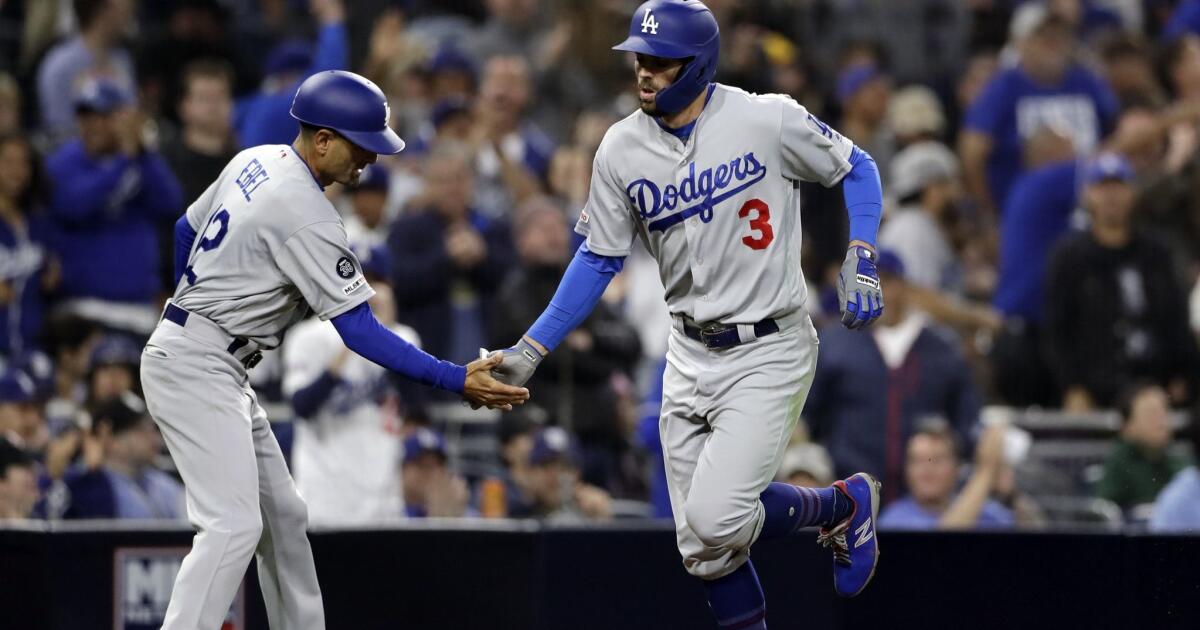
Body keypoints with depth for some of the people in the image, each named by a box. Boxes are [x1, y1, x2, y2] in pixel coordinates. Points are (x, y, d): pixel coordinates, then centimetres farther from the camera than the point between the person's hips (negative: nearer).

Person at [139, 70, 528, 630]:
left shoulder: (254, 162, 8)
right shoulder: (307, 215, -21)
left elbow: (187, 230, 21)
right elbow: (359, 330, -22)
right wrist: (456, 381, -22)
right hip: (197, 368, -11)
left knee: (282, 517, 13)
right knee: (233, 524, -19)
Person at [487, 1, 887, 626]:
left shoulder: (767, 120, -14)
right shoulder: (621, 150, -2)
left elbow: (856, 168, 1)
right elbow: (598, 259, 7)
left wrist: (860, 260, -13)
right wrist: (530, 351, 1)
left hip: (769, 351, -5)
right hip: (691, 355, 5)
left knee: (716, 519, -18)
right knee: (701, 548, 2)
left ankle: (847, 504, 9)